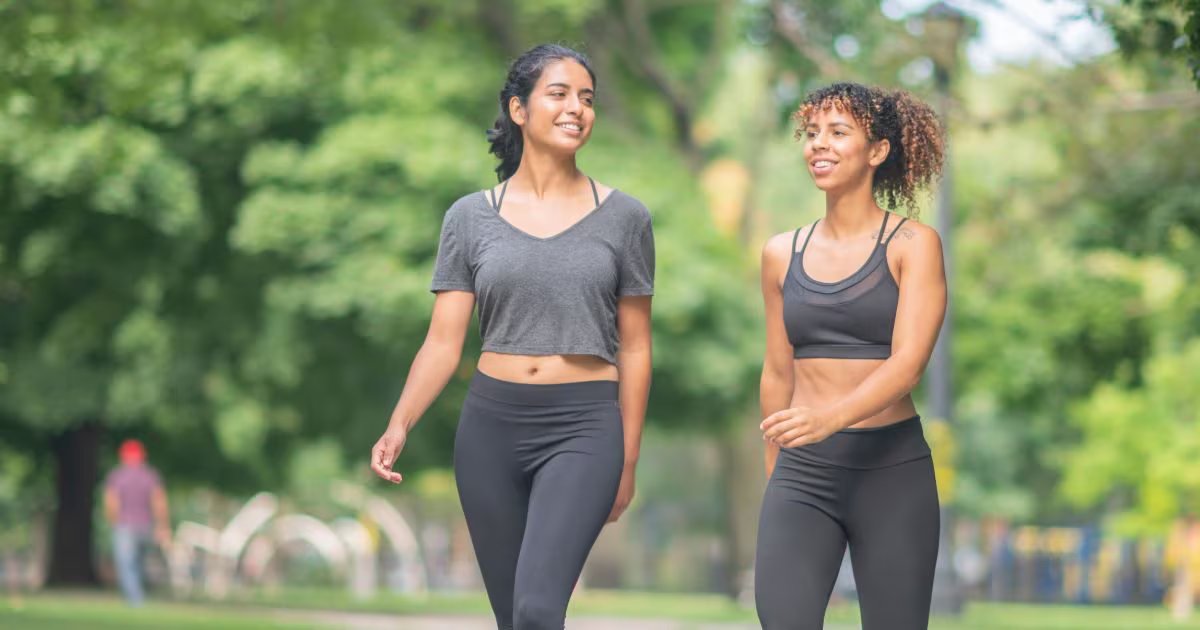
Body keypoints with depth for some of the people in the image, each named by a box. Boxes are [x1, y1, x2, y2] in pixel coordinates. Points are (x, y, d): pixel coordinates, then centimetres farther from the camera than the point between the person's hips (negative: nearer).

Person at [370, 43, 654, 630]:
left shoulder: (623, 218, 3)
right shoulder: (470, 217, 4)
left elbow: (634, 348, 7)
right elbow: (443, 342, 1)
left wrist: (628, 459, 6)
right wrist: (399, 425, -14)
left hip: (583, 428, -2)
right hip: (490, 426, 2)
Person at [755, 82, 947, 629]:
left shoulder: (912, 245, -2)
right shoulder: (783, 254, 9)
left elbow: (908, 362, -14)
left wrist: (831, 418, -31)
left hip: (891, 467, -2)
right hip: (802, 473, 3)